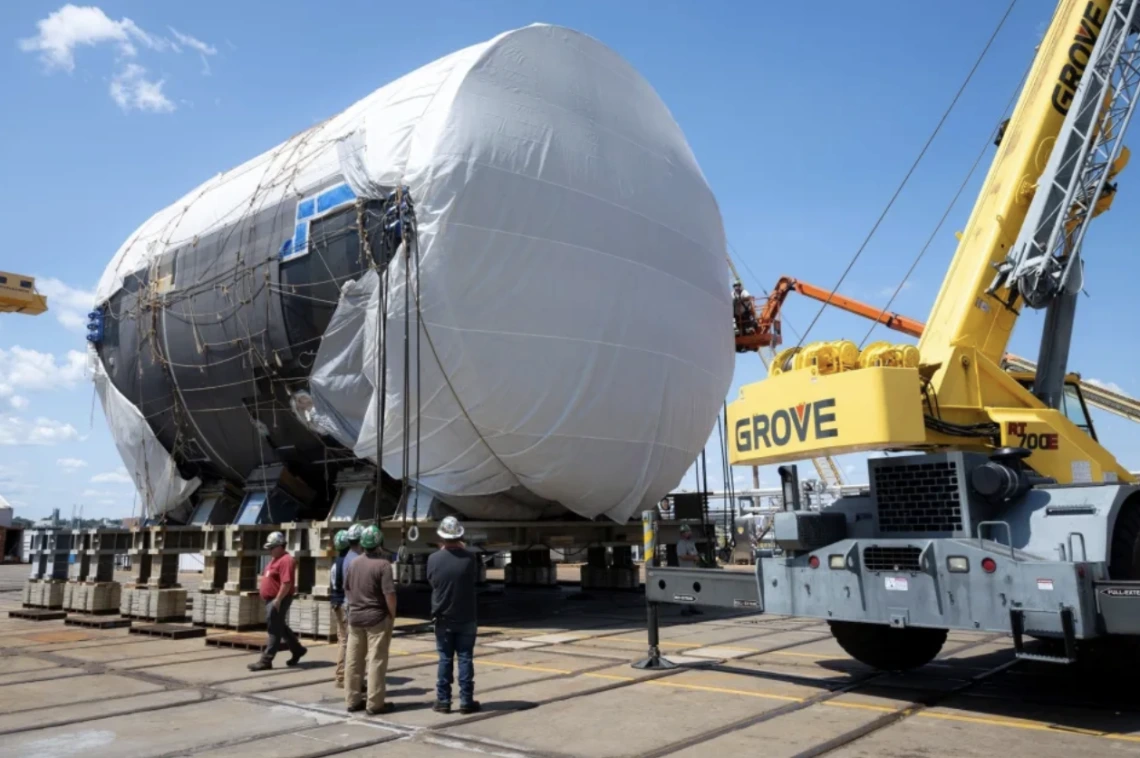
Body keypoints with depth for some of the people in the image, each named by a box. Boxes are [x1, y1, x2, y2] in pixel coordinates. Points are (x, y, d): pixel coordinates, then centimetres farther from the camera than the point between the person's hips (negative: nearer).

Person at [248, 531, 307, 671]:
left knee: (274, 630, -4)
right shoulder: (275, 559, 15)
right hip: (271, 599, 11)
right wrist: (270, 599, 20)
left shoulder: (285, 560, -18)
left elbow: (286, 583, -25)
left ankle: (266, 660, 0)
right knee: (280, 628, 19)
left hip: (278, 600, -11)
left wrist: (277, 600, -25)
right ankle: (298, 649, 30)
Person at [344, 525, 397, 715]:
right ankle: (375, 704, 0)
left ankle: (352, 700, 18)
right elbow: (389, 594, -18)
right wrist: (392, 614, -5)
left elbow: (347, 589, 16)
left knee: (353, 660, 11)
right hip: (377, 618, -6)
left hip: (355, 617, 6)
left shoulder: (352, 564, 6)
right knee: (376, 661, -2)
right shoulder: (382, 565, -14)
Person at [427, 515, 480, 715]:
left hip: (443, 619, 1)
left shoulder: (434, 559, -11)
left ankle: (443, 701, 14)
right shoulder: (470, 558, -13)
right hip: (466, 618, -1)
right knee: (465, 659, 6)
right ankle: (466, 701, 9)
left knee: (445, 660, 10)